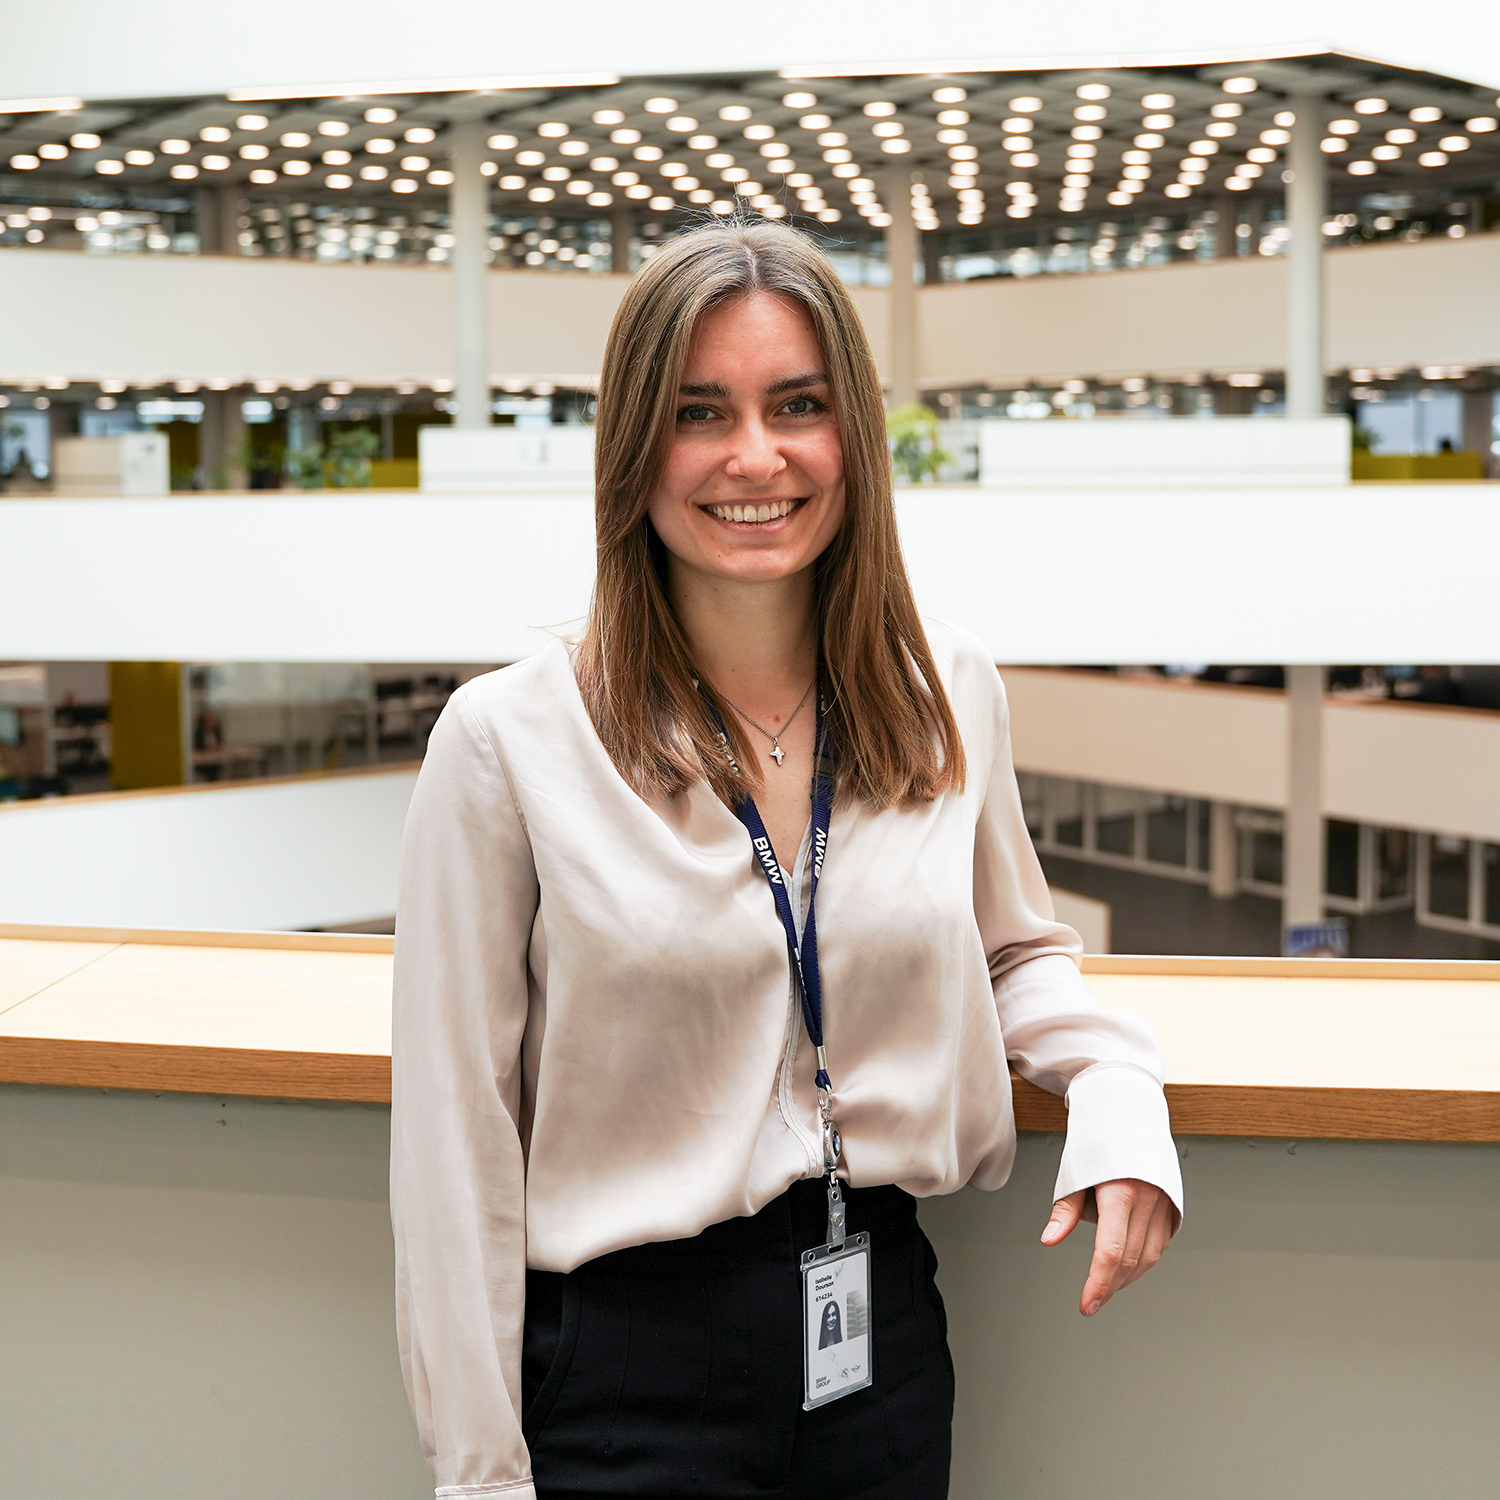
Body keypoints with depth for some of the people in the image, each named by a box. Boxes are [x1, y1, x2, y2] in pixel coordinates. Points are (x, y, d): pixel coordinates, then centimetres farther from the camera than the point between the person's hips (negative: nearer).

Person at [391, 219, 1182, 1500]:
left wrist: (1116, 1087, -3)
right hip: (631, 1374, -4)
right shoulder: (508, 742, -12)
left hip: (888, 1343, 4)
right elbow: (456, 1146, -9)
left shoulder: (954, 698, 0)